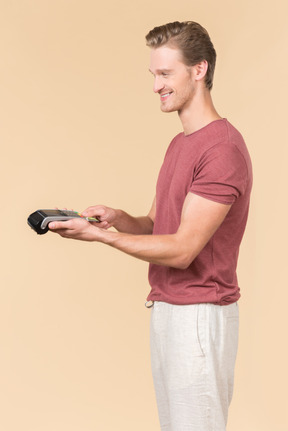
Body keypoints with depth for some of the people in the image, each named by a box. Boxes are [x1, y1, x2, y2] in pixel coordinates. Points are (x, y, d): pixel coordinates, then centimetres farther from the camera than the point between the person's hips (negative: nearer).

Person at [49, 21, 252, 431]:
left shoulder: (223, 148, -18)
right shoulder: (179, 143, 15)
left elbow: (182, 250, -20)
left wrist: (99, 235, -17)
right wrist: (119, 218, -4)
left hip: (199, 315, -9)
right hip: (166, 306, 9)